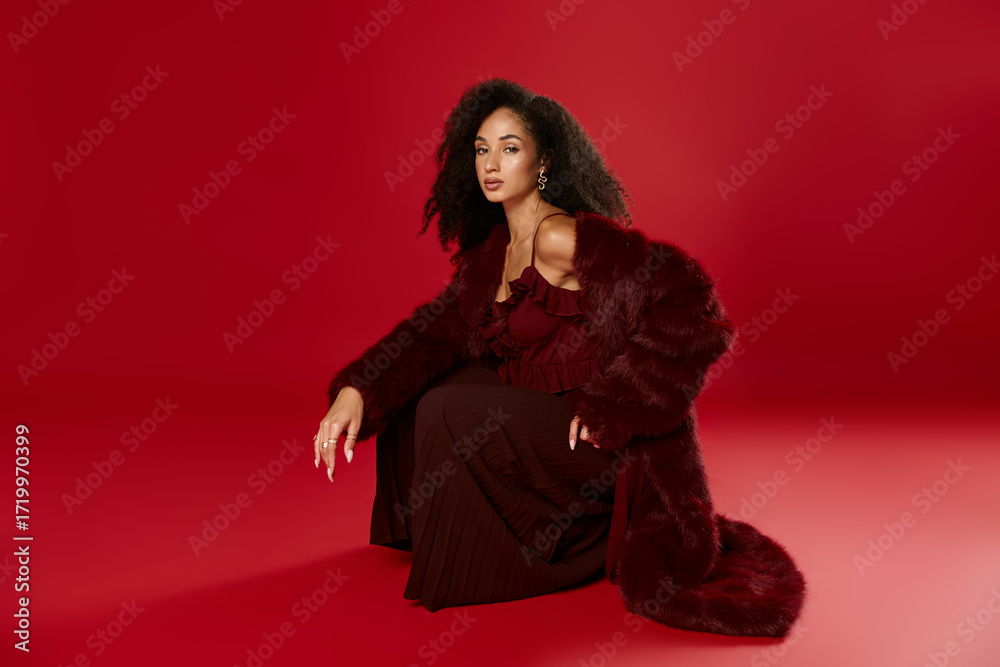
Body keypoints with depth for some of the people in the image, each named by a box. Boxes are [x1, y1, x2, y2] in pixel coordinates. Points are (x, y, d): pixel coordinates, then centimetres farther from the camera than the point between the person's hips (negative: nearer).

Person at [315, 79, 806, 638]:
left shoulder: (561, 237, -21)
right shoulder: (498, 243, 6)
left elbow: (688, 298, -26)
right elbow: (443, 323, 1)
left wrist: (609, 402, -23)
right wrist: (356, 391, -13)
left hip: (602, 440, -8)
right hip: (541, 412, 8)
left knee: (450, 413, -18)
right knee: (424, 387, 8)